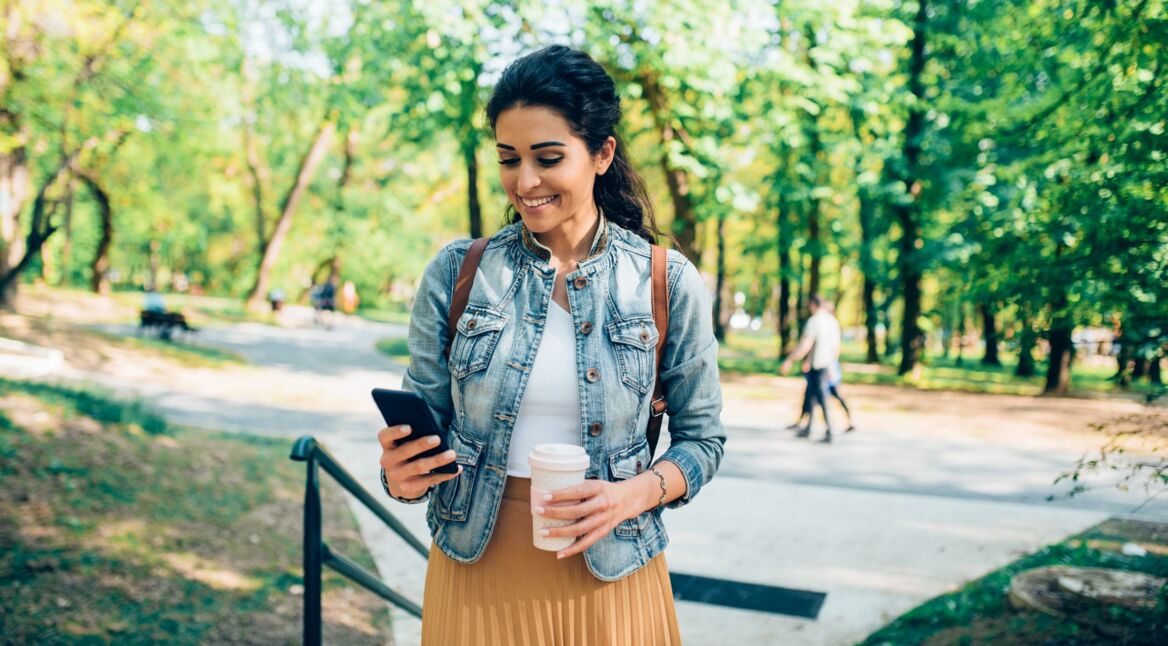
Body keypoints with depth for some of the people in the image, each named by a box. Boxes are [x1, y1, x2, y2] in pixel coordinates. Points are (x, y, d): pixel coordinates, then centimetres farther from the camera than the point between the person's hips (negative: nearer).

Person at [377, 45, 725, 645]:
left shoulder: (668, 282, -6)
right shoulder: (455, 271, -4)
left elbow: (701, 437, 1)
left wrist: (636, 493, -17)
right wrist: (402, 475, -20)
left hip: (609, 577, -1)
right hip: (475, 572, 1)